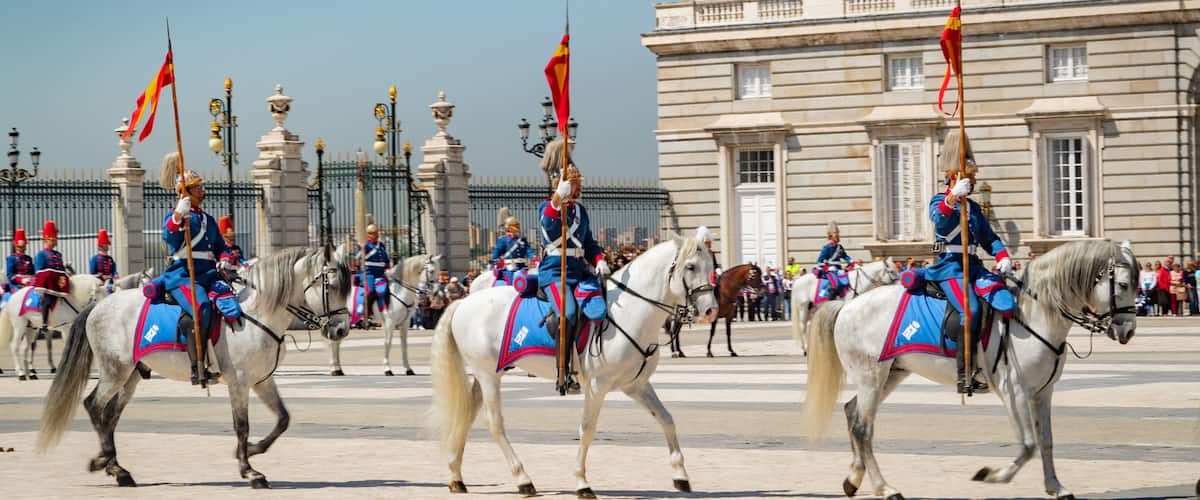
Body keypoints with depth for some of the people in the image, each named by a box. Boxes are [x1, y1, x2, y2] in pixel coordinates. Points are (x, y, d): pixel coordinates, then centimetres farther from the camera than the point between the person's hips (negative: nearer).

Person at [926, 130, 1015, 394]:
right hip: (949, 266, -6)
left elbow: (989, 238, 23)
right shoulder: (939, 201, 2)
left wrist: (1003, 257, 4)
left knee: (1006, 303, -18)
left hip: (974, 265, 6)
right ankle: (965, 375, -28)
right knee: (971, 310, -30)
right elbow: (940, 223, -20)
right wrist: (953, 197, -34)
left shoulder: (974, 208, 22)